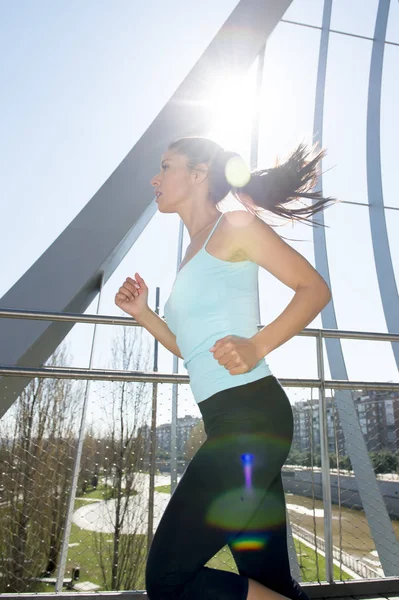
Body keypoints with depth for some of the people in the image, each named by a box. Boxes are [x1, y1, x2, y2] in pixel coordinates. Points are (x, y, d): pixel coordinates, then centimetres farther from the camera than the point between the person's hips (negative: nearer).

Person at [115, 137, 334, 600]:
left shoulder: (235, 225, 0)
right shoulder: (193, 251, 24)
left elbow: (315, 288, -5)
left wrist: (257, 346, -18)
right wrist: (142, 313, 14)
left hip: (249, 415, -9)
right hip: (228, 423, 9)